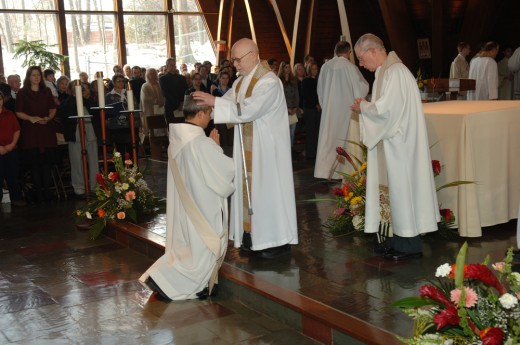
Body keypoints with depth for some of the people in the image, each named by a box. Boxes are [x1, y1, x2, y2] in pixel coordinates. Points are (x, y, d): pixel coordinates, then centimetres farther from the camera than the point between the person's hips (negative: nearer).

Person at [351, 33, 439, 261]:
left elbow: (385, 108, -23)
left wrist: (362, 107, -8)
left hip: (399, 142, -10)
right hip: (394, 140, 10)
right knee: (399, 186, 13)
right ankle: (402, 240, 21)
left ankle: (410, 244, 9)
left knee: (402, 186, -2)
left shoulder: (394, 72, -18)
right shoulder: (387, 71, 13)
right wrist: (366, 106, 3)